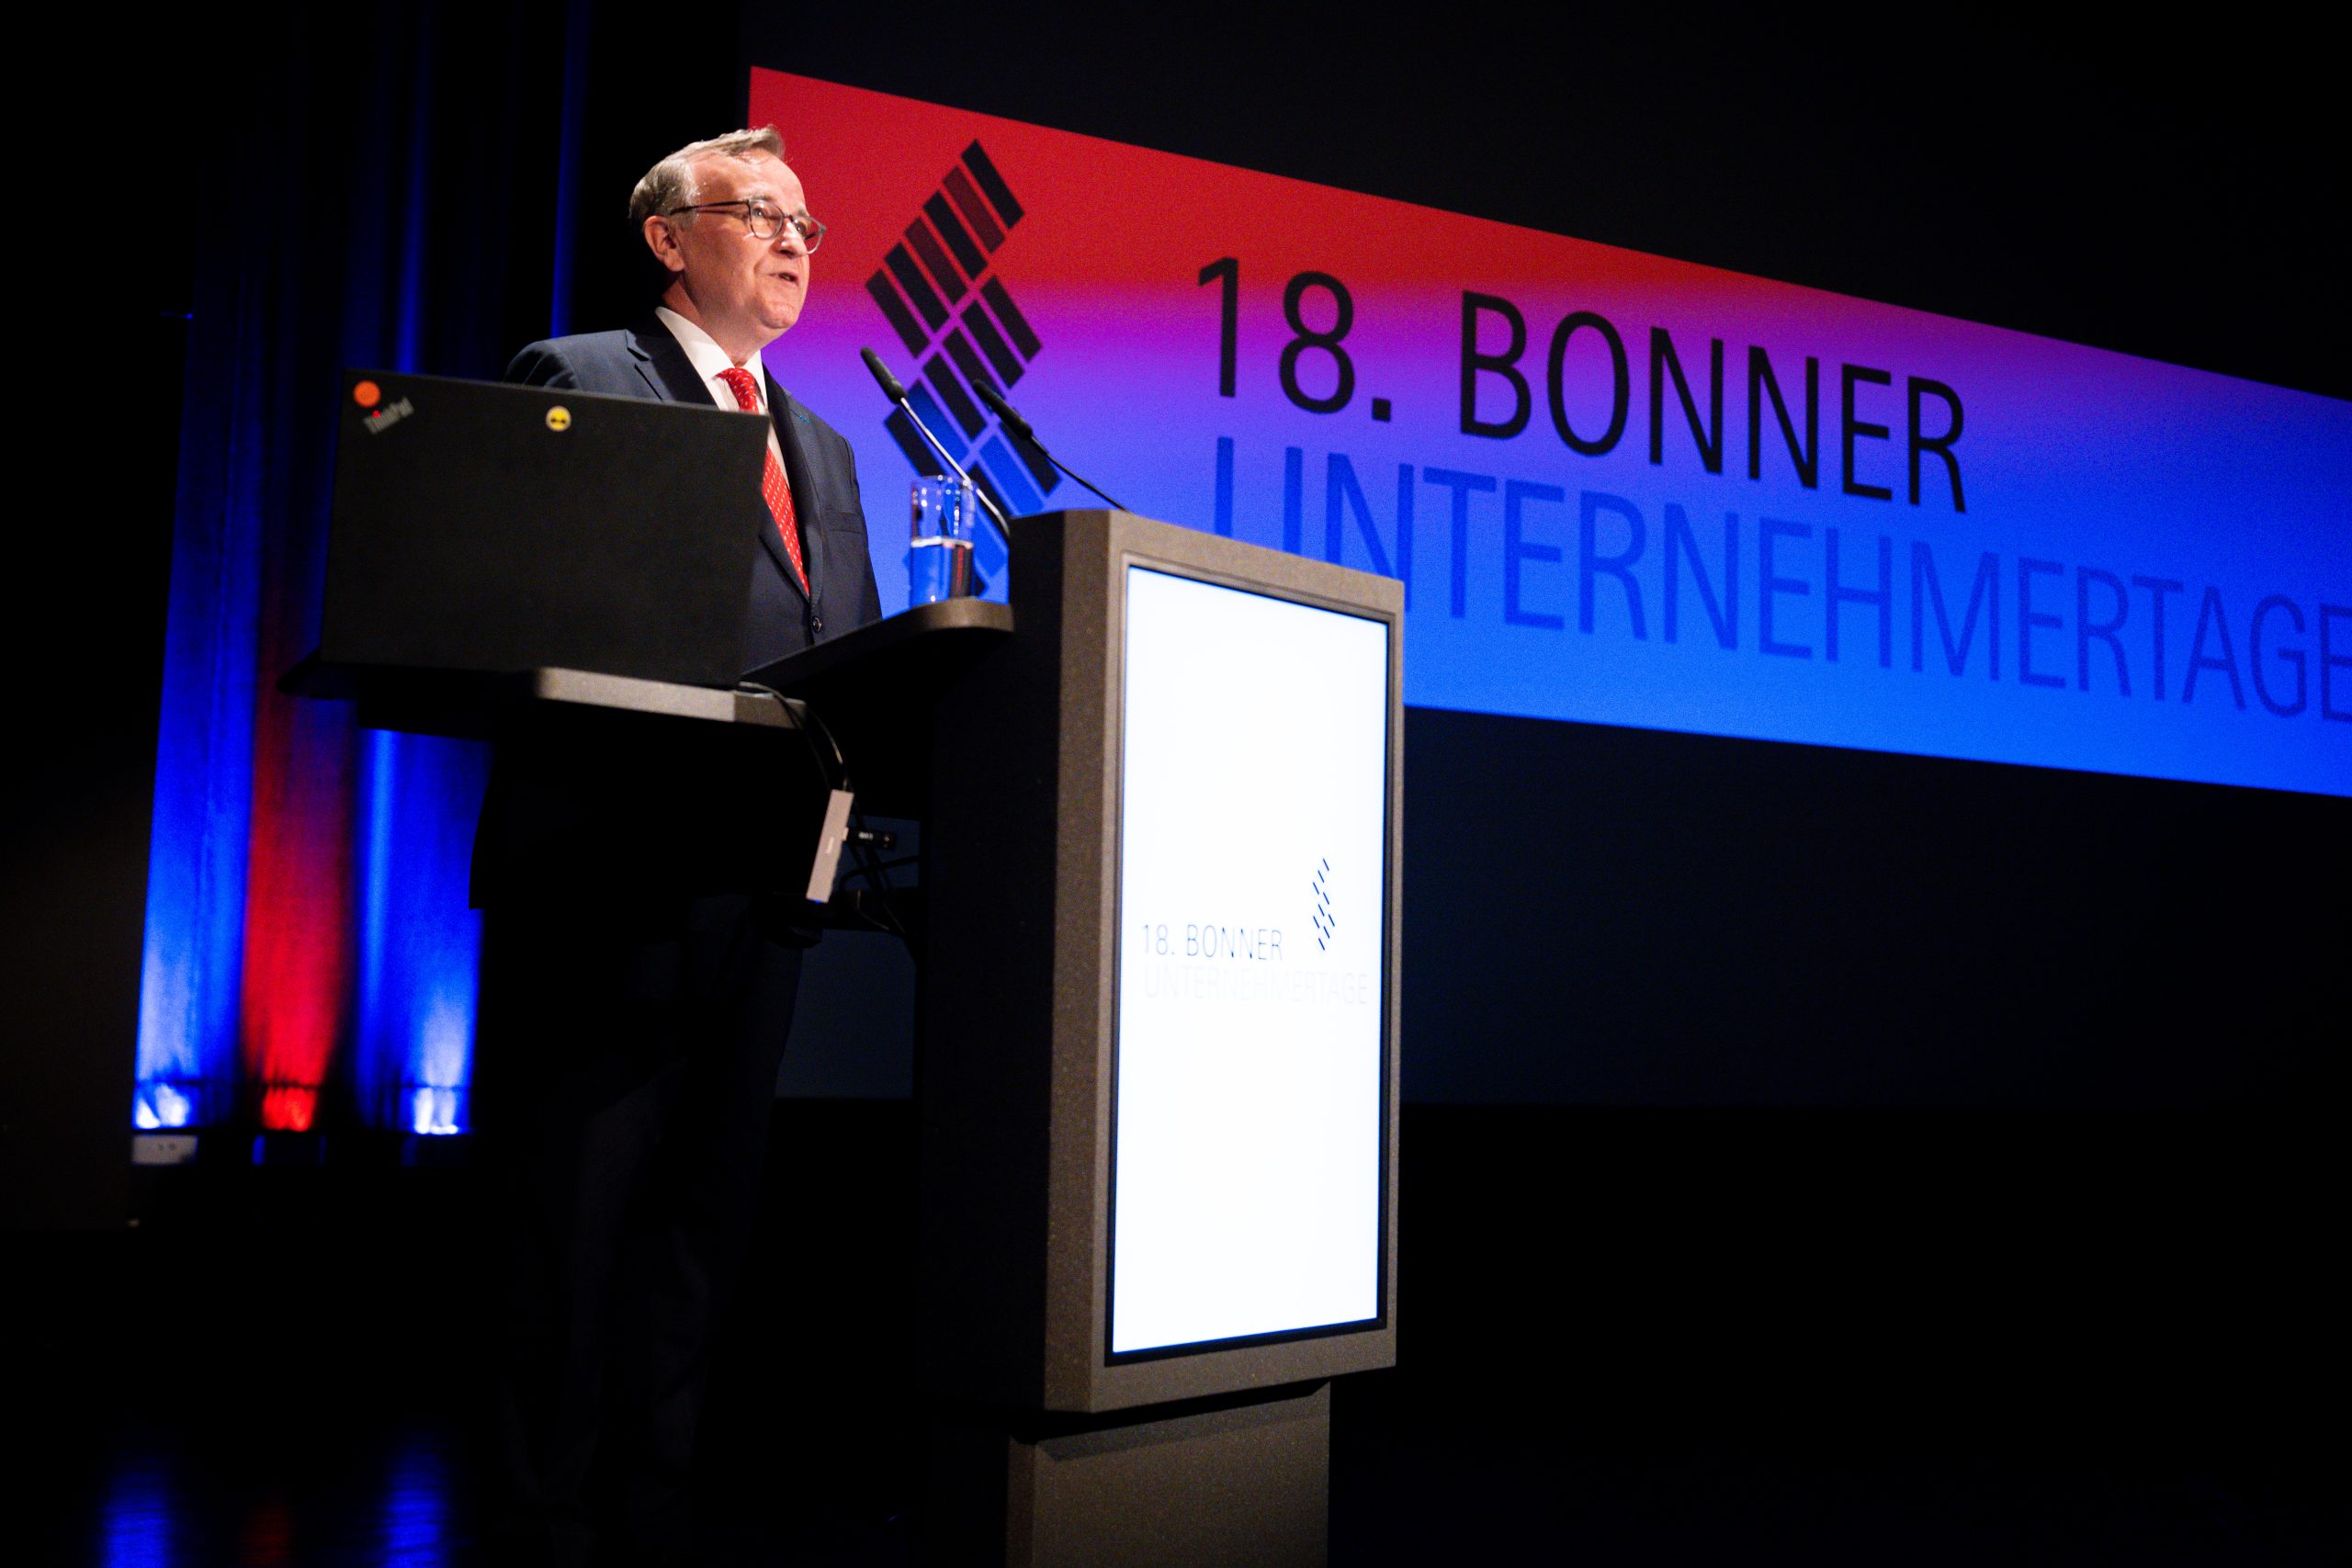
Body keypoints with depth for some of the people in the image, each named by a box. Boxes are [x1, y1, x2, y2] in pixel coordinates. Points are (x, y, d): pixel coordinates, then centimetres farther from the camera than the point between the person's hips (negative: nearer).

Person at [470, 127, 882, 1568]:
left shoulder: (824, 448, 24)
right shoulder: (579, 378, 3)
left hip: (762, 879, 7)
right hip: (610, 868, -7)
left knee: (704, 1218, 11)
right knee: (576, 1219, 0)